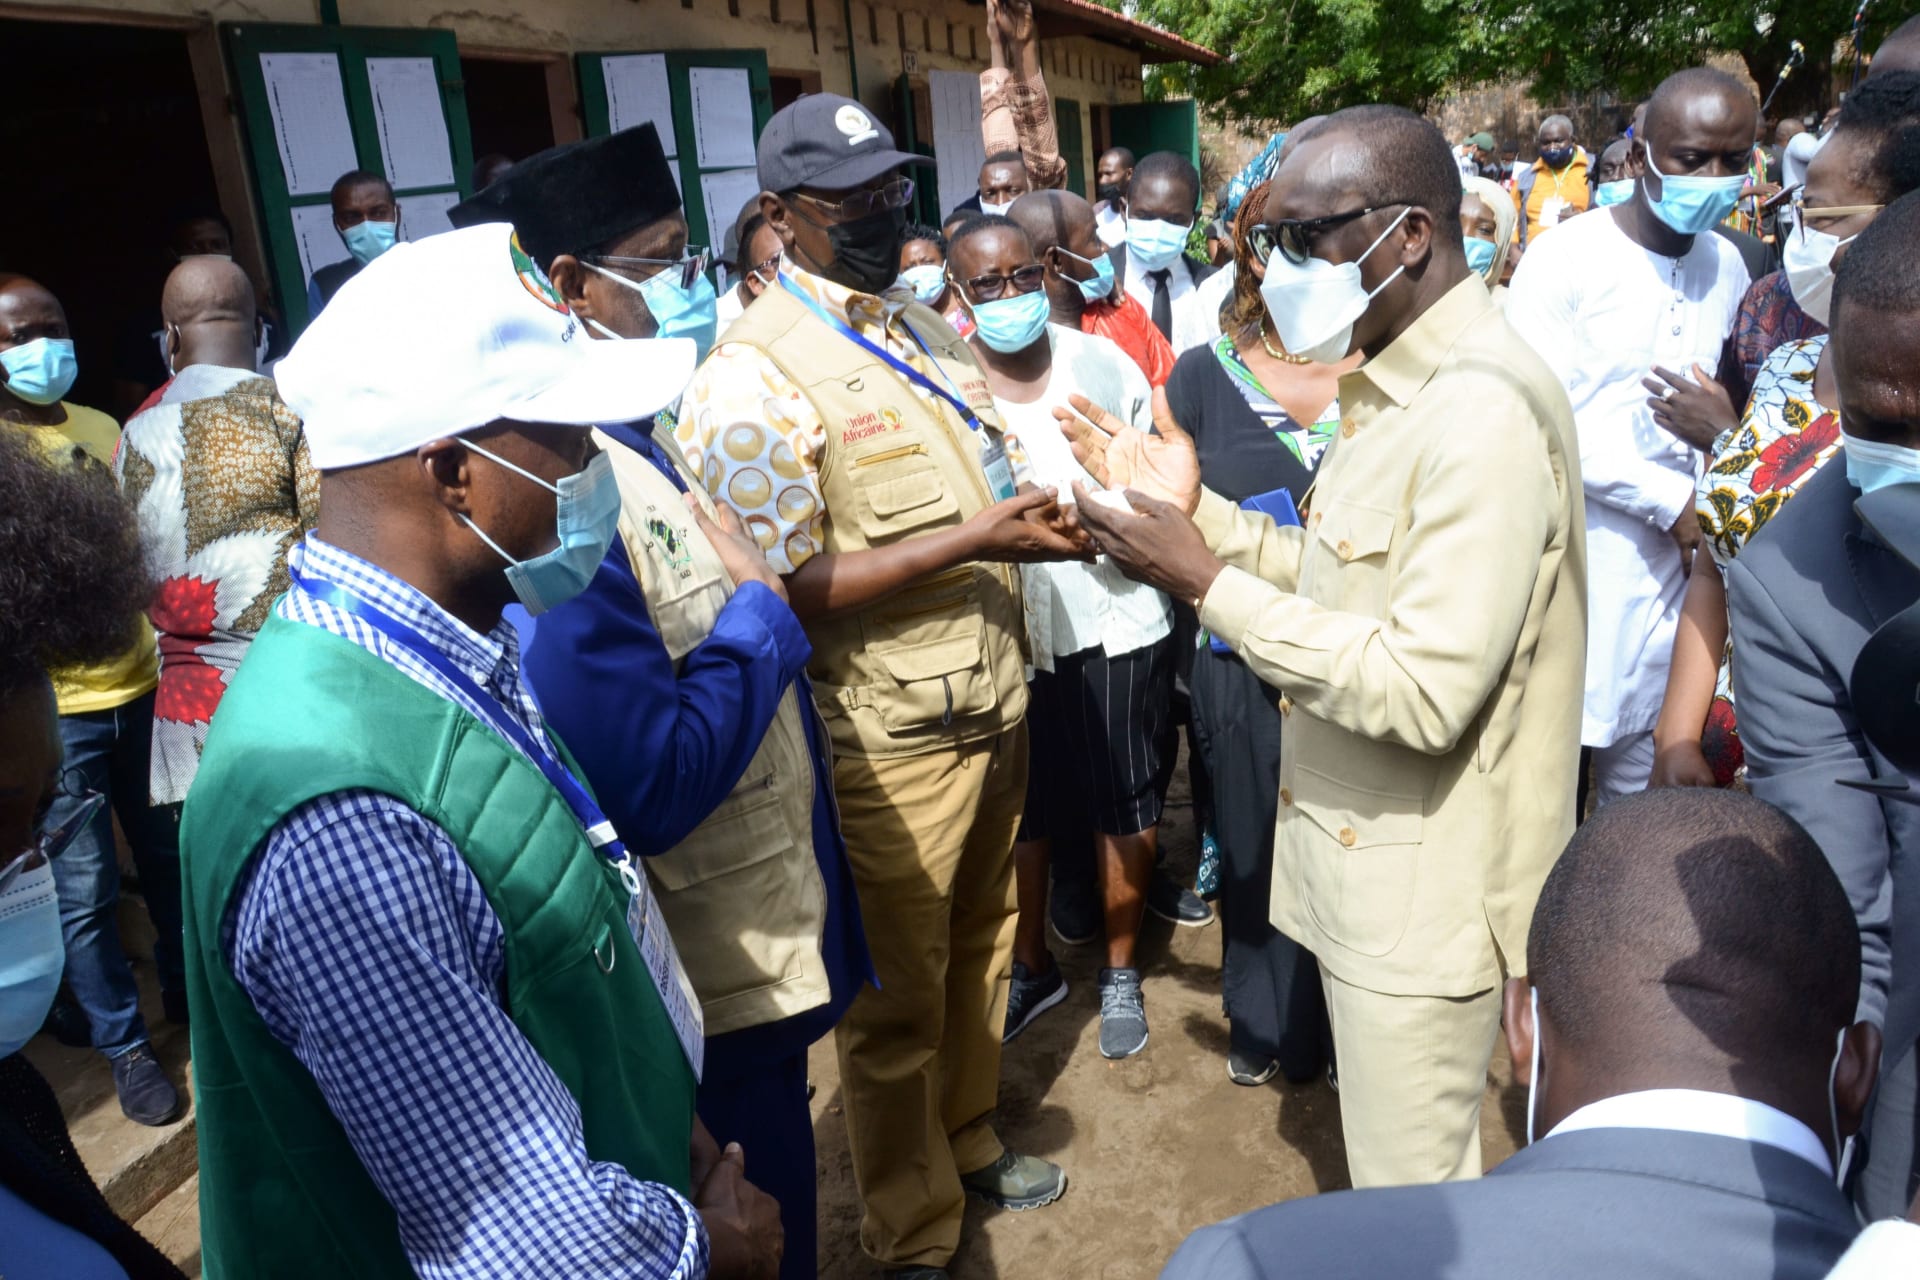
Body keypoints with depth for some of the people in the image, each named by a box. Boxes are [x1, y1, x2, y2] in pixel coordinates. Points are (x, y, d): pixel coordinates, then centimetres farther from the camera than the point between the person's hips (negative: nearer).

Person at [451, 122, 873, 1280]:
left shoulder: (651, 444, 4)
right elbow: (653, 790, -32)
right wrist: (761, 608, -21)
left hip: (775, 917, 9)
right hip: (718, 965, -8)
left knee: (782, 1186, 27)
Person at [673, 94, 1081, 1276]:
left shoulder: (935, 333, 10)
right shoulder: (752, 377, -15)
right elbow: (785, 589, -20)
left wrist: (1058, 519, -4)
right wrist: (973, 542, -24)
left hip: (996, 699, 7)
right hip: (889, 733, -7)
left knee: (981, 947, 22)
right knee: (898, 998, 10)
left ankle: (969, 1138, 47)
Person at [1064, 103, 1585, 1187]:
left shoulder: (1486, 414, -25)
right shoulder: (1396, 378, 7)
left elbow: (1426, 690, -29)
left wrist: (1209, 583, -24)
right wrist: (1203, 515, -1)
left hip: (1427, 886, -9)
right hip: (1363, 850, 9)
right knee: (1406, 1157, 27)